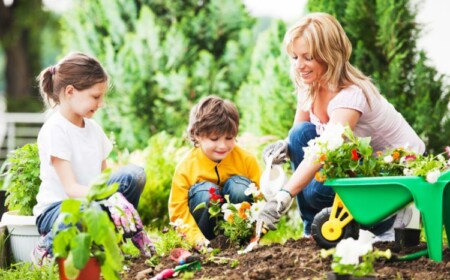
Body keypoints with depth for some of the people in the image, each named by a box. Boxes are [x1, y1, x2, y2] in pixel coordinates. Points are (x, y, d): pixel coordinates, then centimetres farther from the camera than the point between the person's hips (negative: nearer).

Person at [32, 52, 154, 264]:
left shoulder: (93, 128, 11)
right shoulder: (54, 130, -14)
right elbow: (71, 188, -21)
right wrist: (109, 197, -37)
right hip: (55, 209, -7)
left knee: (134, 174, -15)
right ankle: (48, 247, -12)